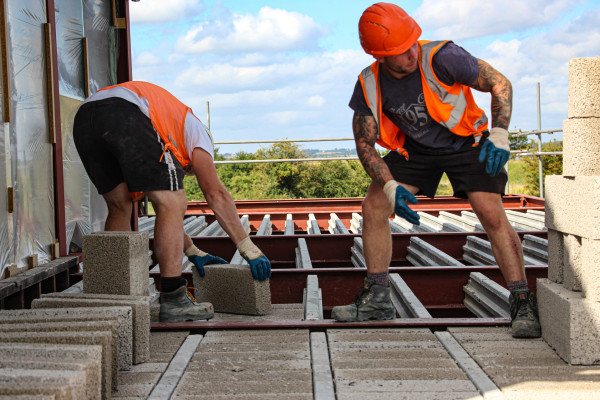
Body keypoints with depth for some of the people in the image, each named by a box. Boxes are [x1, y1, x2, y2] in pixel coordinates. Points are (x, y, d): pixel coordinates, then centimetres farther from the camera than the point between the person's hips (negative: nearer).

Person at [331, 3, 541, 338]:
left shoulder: (442, 58, -29)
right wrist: (390, 186, -24)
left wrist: (499, 135, -27)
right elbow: (365, 144, -9)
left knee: (493, 216, -18)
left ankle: (523, 303, -7)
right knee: (373, 208, -7)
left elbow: (500, 83, -17)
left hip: (464, 141, -3)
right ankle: (378, 299, 5)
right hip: (414, 149, 4)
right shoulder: (369, 85, -17)